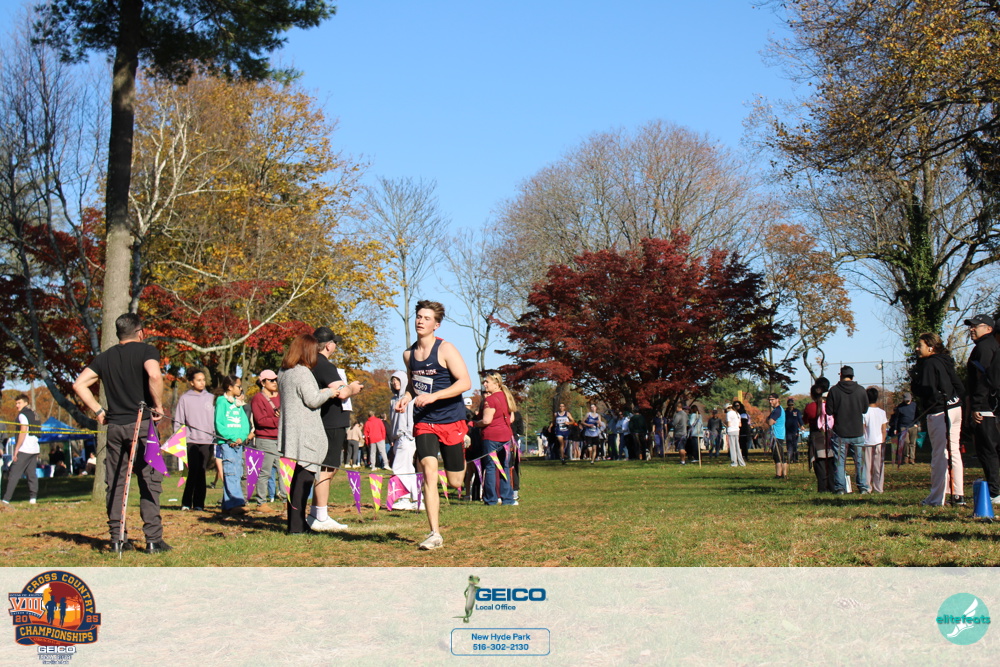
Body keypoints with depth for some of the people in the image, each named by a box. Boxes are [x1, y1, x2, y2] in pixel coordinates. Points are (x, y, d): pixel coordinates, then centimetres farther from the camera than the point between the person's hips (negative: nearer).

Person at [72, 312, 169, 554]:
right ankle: (153, 540, -3)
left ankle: (117, 539, 10)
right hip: (142, 424, -4)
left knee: (115, 483, 9)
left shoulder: (105, 357, 13)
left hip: (114, 426, 4)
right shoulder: (146, 350, -1)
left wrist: (98, 410, 11)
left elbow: (79, 384, 8)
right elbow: (154, 375, -20)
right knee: (149, 482, -1)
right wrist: (158, 406, -9)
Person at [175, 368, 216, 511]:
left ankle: (199, 503, 7)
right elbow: (178, 421, 4)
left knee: (201, 472, 2)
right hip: (191, 440, -2)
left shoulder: (211, 398, 11)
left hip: (207, 440, 2)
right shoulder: (184, 398, 4)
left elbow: (215, 419, 11)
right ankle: (186, 502, 1)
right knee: (193, 471, -8)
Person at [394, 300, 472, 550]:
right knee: (429, 473, -16)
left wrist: (433, 396, -25)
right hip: (424, 422, 3)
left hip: (451, 420, -3)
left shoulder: (445, 349, -11)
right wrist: (406, 397, 3)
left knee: (455, 482, 6)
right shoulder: (408, 354, 8)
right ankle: (435, 534, -13)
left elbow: (465, 382, -17)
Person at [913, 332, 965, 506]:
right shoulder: (946, 362, 14)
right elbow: (960, 387, 14)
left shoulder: (929, 363, -11)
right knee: (954, 452, 12)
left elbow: (926, 389, -19)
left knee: (939, 454, -5)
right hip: (955, 408, 9)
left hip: (939, 413, -8)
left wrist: (915, 384, -2)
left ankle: (937, 498, 0)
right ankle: (958, 495, 15)